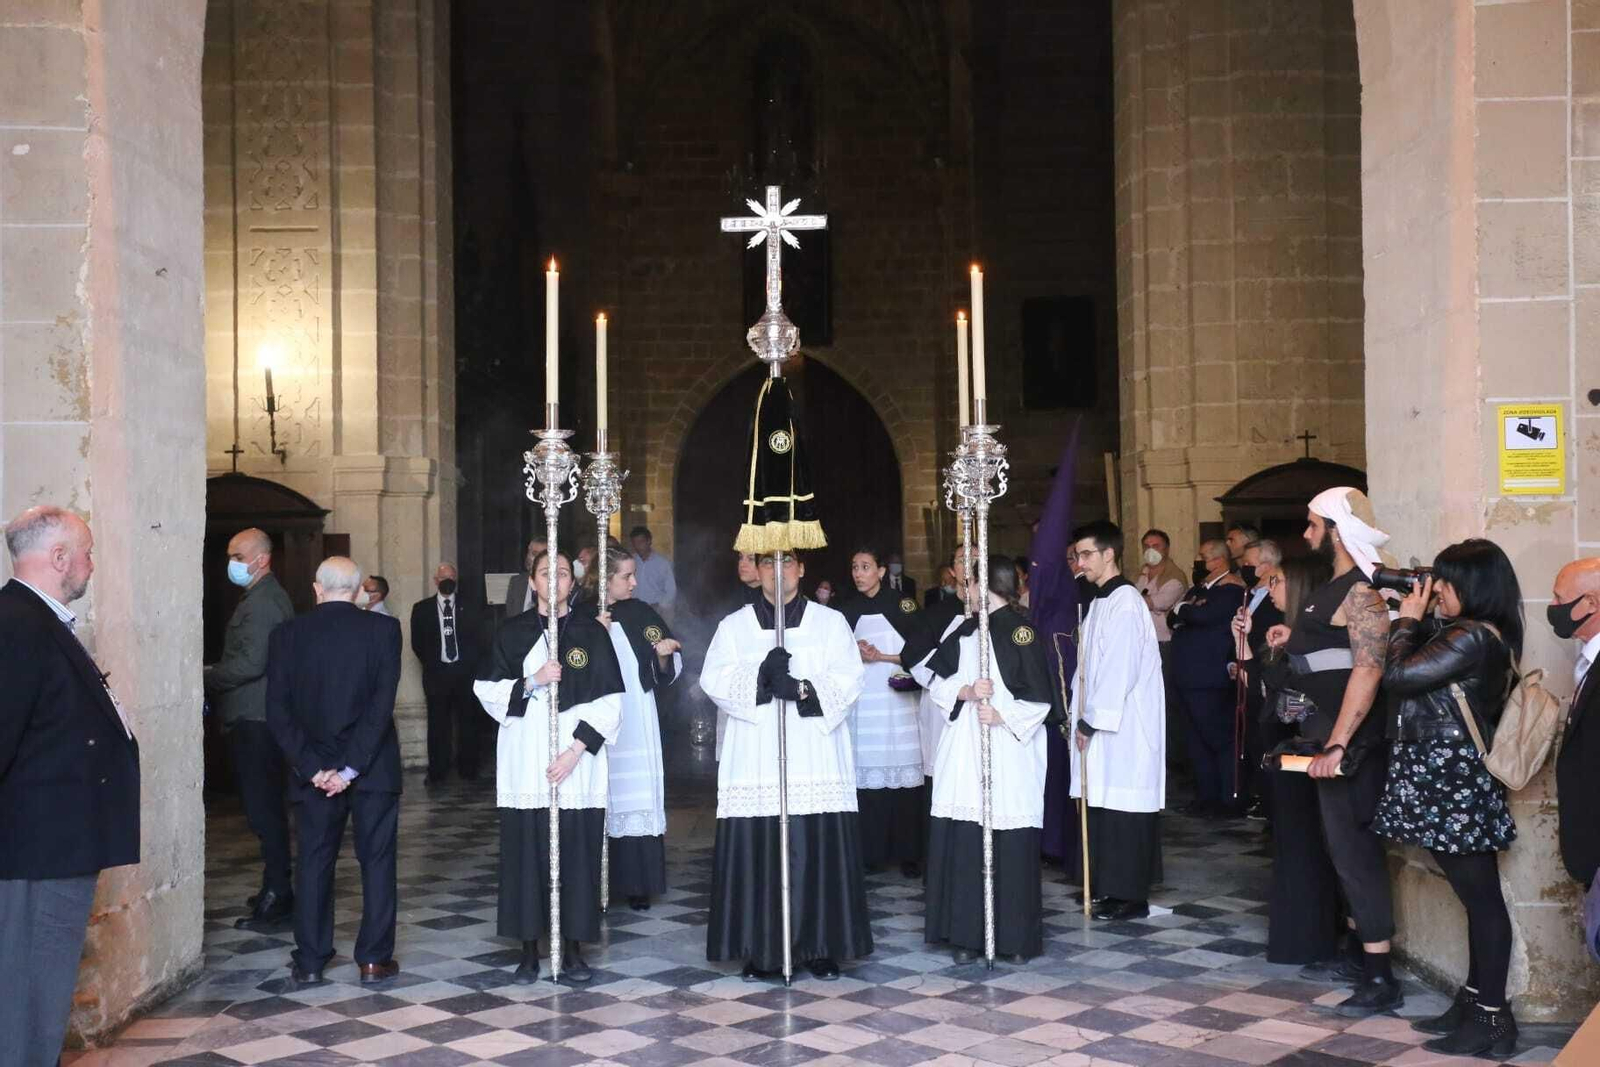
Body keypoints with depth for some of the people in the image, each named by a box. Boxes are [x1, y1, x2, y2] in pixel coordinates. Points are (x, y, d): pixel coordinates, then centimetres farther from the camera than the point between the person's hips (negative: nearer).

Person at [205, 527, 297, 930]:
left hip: (254, 721, -11)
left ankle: (277, 895, -4)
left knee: (262, 809, -7)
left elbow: (251, 663, -22)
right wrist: (213, 678, 14)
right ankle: (277, 889, 22)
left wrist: (205, 678, -11)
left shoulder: (261, 603, -16)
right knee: (268, 807, 15)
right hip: (261, 718, 11)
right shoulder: (270, 597, 17)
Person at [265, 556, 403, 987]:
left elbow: (278, 711, -5)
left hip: (315, 769, 1)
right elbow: (383, 703, -13)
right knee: (377, 860, 7)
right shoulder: (383, 629, -6)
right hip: (374, 768, -1)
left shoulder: (287, 634, -1)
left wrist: (313, 768, -7)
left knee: (314, 862, 11)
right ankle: (374, 959, 8)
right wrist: (352, 767, -12)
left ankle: (309, 962, 14)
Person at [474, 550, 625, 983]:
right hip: (525, 764, 1)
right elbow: (486, 691, 4)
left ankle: (573, 949, 11)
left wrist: (576, 749, -10)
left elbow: (609, 701, -1)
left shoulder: (592, 633, 3)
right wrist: (531, 682, -12)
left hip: (578, 766, -1)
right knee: (526, 854, 1)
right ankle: (530, 951, 11)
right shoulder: (511, 632, 7)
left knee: (577, 854, 0)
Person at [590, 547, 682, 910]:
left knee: (639, 804, 2)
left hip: (638, 726, 2)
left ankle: (637, 884, 8)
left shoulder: (640, 613, 4)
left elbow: (666, 675, 9)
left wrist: (664, 655, -11)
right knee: (603, 802, 0)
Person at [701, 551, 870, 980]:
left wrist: (803, 690, -16)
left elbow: (848, 680, 0)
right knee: (756, 852, -3)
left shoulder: (831, 622, 11)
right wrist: (760, 677, -17)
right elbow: (714, 680, 0)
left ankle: (820, 946, 8)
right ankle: (760, 950, 7)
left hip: (816, 759, 0)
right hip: (755, 762, 1)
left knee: (818, 851, -3)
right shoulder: (734, 625, 13)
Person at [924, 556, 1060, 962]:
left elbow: (1040, 699, -7)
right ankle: (967, 935, 13)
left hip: (1010, 753, -6)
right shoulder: (965, 631, 14)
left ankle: (1016, 939, 9)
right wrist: (965, 691, -5)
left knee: (1012, 848, -2)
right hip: (965, 752, 6)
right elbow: (939, 683, 13)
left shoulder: (1022, 631, -6)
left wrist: (1002, 715, -16)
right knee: (963, 844, 4)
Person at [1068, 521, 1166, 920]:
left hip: (1124, 728, -9)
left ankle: (1130, 895, 3)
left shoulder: (1124, 603, -14)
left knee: (1122, 808, -4)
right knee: (1106, 807, 11)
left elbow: (1120, 671, -18)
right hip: (1104, 724, 9)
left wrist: (1090, 721, -13)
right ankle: (1111, 888, 18)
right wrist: (1084, 718, 12)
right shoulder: (1103, 601, 15)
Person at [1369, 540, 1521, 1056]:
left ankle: (1492, 1019, 3)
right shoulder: (1471, 635, 12)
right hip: (1450, 779, 10)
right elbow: (1421, 668, 18)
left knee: (1482, 898, -3)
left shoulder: (1474, 638, -19)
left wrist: (1408, 619, -6)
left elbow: (1398, 674, -19)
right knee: (1477, 896, 14)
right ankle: (1475, 1000, 23)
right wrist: (1418, 619, 10)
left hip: (1455, 783, -10)